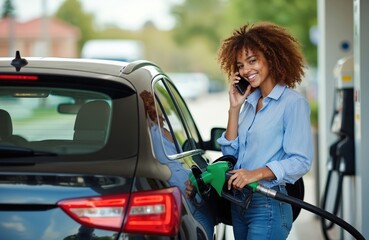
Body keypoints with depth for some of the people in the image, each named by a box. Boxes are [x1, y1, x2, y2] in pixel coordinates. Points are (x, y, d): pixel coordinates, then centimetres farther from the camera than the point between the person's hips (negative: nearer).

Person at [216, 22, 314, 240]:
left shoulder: (293, 102, -10)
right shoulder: (250, 101, 14)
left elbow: (301, 161, -16)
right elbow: (231, 152, 10)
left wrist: (257, 174, -26)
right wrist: (234, 108, 3)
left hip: (268, 206, -8)